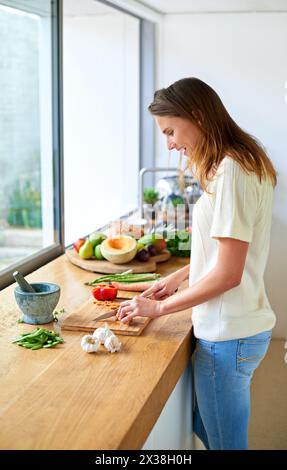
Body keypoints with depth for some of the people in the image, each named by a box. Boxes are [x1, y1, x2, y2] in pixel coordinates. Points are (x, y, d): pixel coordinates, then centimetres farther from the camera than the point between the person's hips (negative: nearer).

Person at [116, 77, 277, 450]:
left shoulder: (231, 171, -20)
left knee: (225, 441, 8)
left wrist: (160, 307, -13)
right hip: (239, 326, 9)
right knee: (203, 426, 21)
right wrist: (181, 275, 14)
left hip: (228, 335, -9)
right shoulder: (245, 163, 10)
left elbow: (228, 274, -22)